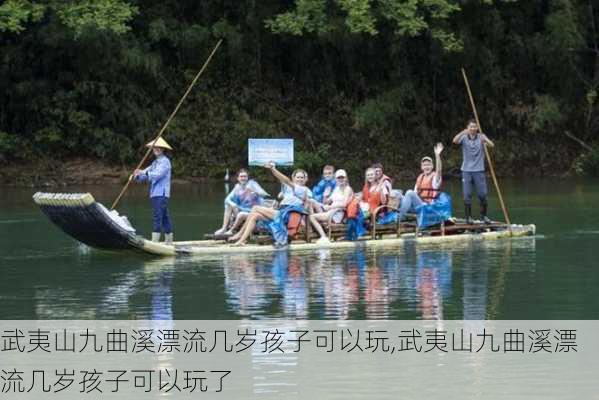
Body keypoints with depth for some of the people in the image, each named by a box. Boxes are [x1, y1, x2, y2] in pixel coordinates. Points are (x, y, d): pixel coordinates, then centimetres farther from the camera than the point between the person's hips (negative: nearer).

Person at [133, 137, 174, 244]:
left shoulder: (165, 161, -7)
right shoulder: (155, 162, 21)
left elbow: (158, 174, -20)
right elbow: (146, 175, 14)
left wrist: (144, 172, -26)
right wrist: (138, 176, -6)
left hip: (161, 194, -9)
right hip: (155, 194, 9)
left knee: (157, 217, -14)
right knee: (164, 218, 13)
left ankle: (155, 241, -18)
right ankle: (169, 240, 19)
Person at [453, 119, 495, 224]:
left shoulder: (481, 137, 3)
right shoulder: (464, 138, 1)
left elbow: (492, 145, -14)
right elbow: (455, 141, -20)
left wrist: (485, 140, -36)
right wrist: (463, 132, -38)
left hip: (479, 171, 0)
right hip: (466, 171, 0)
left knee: (482, 194, 0)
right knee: (467, 195, 1)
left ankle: (484, 216, 14)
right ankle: (468, 217, 10)